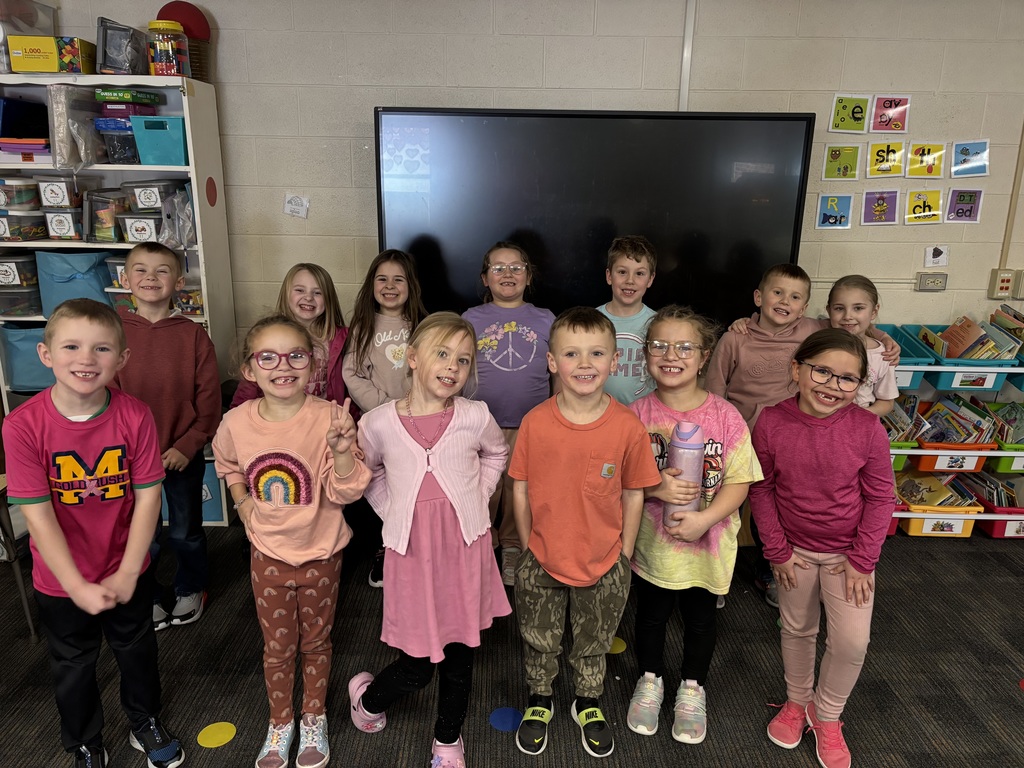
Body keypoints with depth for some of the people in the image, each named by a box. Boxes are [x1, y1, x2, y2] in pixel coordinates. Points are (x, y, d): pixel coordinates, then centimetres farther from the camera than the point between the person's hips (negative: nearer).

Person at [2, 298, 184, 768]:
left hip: (128, 573, 1)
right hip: (61, 581, -1)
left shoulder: (135, 416, -18)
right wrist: (78, 587, -20)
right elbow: (38, 515, -20)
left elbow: (147, 497, -14)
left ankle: (146, 725, 50)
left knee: (137, 651, 23)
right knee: (73, 667, 22)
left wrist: (127, 574, -14)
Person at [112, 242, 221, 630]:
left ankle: (190, 589, 42)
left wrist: (187, 446, -12)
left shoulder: (193, 335, -8)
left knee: (185, 533, 17)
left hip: (183, 456, 0)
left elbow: (209, 397, -7)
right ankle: (147, 598, 40)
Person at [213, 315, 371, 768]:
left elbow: (344, 493, -21)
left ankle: (313, 719, 43)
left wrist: (342, 450, -37)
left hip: (320, 553, -1)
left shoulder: (328, 418, -21)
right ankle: (280, 723, 42)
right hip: (268, 553, 2)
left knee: (315, 641, 19)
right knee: (277, 647, 18)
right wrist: (243, 502, 0)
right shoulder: (236, 423, -12)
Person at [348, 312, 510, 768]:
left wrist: (475, 500, 3)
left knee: (460, 654, 16)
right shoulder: (378, 423, -10)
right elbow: (368, 473, 10)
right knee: (416, 666, 7)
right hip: (412, 554, -1)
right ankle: (366, 697, 41)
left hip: (465, 551, 2)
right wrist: (391, 512, -1)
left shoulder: (475, 417, -9)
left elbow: (496, 454, 13)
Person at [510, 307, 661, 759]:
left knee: (594, 644, 23)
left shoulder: (627, 426, -17)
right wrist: (528, 547, -1)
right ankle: (539, 704, 49)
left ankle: (588, 705, 50)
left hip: (603, 564, 0)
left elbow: (633, 495, -6)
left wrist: (622, 555, -3)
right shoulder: (535, 422, -16)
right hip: (541, 561, 0)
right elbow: (521, 489, -5)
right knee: (539, 642, 22)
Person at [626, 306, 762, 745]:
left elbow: (739, 481, -11)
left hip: (707, 542, 0)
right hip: (651, 540, 0)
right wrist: (655, 487, -24)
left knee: (700, 616, 20)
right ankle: (650, 681, 45)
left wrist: (704, 518, -24)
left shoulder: (725, 417, -14)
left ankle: (692, 689, 45)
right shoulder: (638, 414, -12)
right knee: (652, 613, 20)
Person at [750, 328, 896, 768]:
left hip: (848, 553, -1)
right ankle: (797, 700, 44)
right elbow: (762, 490, -8)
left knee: (851, 642, -3)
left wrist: (862, 561, -9)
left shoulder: (867, 428, -19)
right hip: (795, 550, 1)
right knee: (797, 629, 18)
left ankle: (826, 715, 26)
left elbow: (881, 498, -9)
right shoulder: (771, 423, -18)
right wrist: (777, 551, -6)